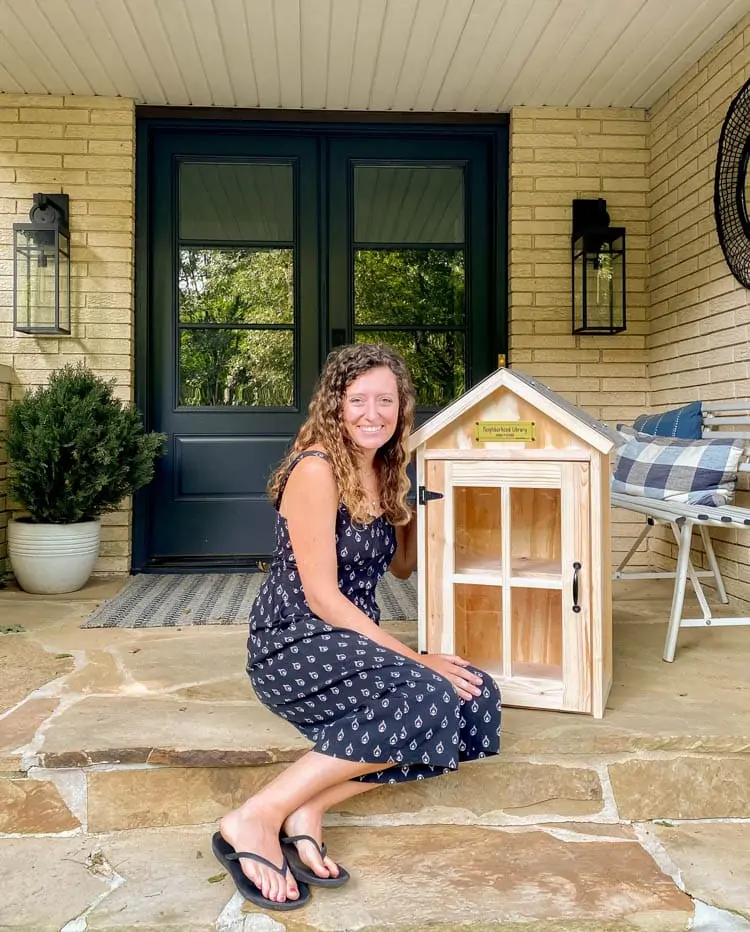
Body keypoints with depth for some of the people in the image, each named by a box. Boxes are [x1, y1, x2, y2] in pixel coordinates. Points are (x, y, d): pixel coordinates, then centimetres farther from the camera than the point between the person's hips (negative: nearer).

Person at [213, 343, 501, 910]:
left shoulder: (385, 473, 10)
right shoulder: (316, 469, -14)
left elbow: (402, 567, 22)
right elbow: (322, 596, -17)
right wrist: (413, 659, -17)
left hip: (353, 643, 8)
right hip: (293, 642, -8)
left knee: (477, 701, -11)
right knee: (427, 700, -30)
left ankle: (310, 806, -11)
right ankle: (256, 819, -20)